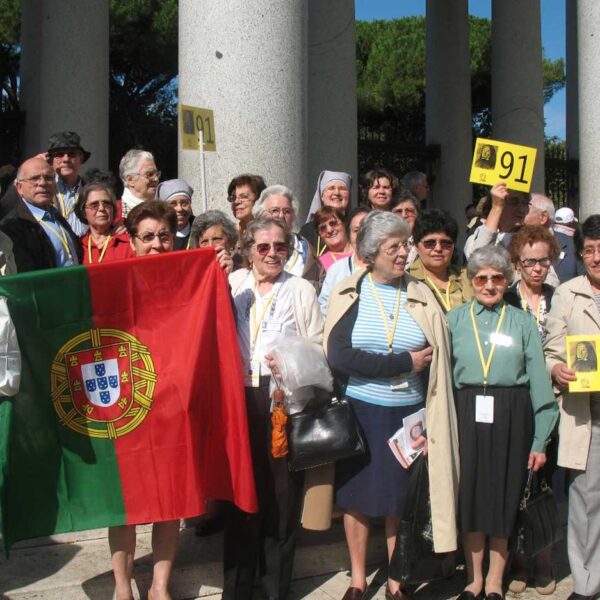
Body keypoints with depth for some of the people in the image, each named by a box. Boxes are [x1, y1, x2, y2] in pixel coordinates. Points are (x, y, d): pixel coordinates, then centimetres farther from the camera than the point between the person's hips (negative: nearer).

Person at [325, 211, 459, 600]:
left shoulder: (421, 297, 3)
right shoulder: (349, 295, -3)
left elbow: (437, 359, 1)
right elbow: (338, 355, -15)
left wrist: (430, 418, -10)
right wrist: (404, 363, -15)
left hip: (409, 413, 2)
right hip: (360, 410, -1)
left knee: (401, 496, 10)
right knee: (357, 495, 9)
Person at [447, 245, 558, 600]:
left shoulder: (523, 322, 5)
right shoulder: (454, 320, 6)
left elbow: (539, 381, 2)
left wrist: (540, 439, -2)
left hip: (511, 417, 0)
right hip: (467, 414, 1)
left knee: (505, 496, 8)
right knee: (470, 494, 9)